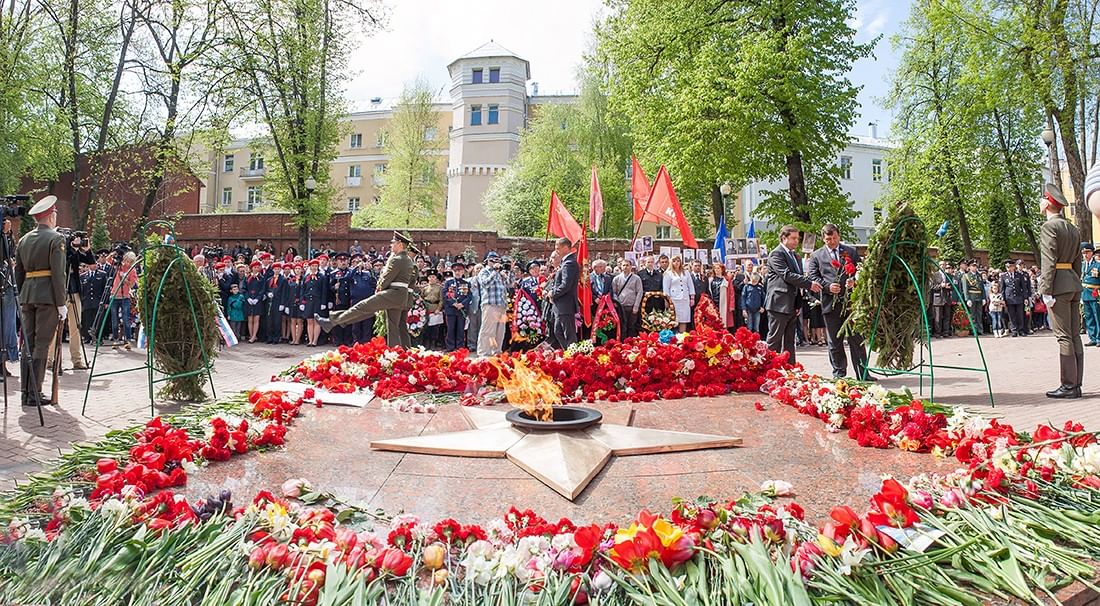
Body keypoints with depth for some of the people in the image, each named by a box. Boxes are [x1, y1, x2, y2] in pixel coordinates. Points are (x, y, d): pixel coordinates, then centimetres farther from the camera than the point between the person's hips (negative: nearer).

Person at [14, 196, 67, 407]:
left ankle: (26, 392, 13)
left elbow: (18, 272, 16)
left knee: (28, 342, 10)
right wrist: (61, 303, -11)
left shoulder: (23, 240, 14)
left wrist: (23, 298, 22)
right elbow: (58, 274, -13)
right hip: (47, 296, -6)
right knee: (42, 344, -4)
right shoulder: (56, 239, -6)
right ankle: (34, 393, -3)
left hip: (27, 295, 6)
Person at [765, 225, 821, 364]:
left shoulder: (795, 256, 18)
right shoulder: (776, 254, -9)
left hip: (792, 305, 9)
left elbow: (797, 279, 20)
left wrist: (799, 304, 13)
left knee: (789, 341, 11)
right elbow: (787, 275, -20)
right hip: (779, 304, -9)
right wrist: (809, 283, -20)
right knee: (774, 340, -5)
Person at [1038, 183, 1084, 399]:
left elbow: (1049, 261, -16)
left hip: (1058, 285, -8)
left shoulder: (1049, 227, -9)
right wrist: (1076, 285, 23)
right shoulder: (1074, 229, 17)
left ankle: (1068, 386, -4)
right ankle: (1076, 385, 11)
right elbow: (1078, 262, 19)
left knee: (1064, 336, -7)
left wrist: (1046, 291, -17)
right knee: (1075, 335, 8)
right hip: (1074, 283, 9)